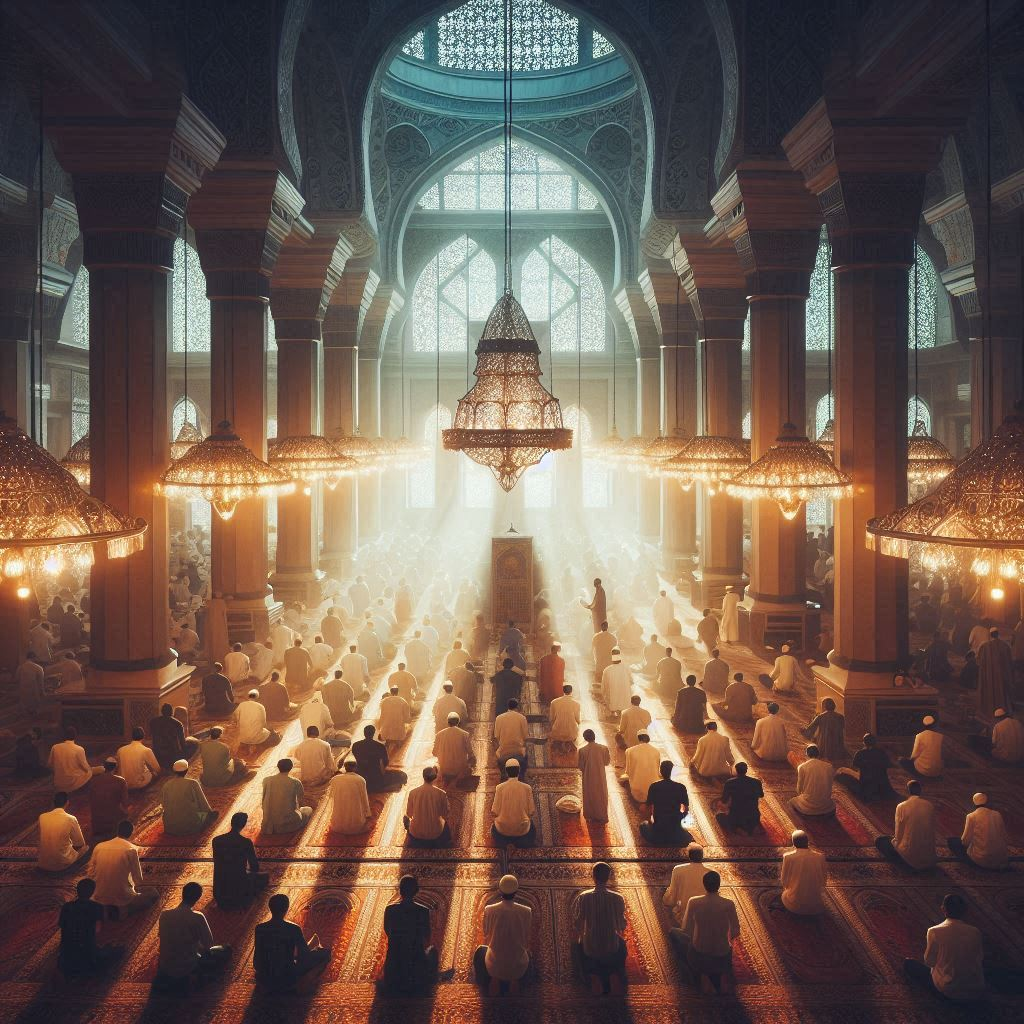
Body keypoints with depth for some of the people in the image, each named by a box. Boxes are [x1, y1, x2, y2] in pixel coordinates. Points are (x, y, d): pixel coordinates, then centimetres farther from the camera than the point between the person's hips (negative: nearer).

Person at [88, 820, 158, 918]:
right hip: (121, 898, -5)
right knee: (153, 893, 15)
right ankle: (122, 910, -4)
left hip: (100, 898, 5)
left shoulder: (99, 846, -1)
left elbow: (91, 873, 8)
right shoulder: (131, 849, -12)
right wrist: (137, 888, 16)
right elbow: (138, 879, -6)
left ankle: (105, 908, 8)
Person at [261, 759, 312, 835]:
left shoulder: (266, 780, -6)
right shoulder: (295, 783, -14)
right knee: (309, 810, 23)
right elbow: (300, 803, 0)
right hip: (288, 825, -5)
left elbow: (264, 801, 7)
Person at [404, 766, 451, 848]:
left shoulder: (412, 792, -15)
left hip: (416, 833, 0)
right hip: (435, 834, 0)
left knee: (406, 818, 33)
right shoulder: (441, 794, -19)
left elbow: (409, 814, -2)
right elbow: (445, 815, -6)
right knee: (444, 821, 34)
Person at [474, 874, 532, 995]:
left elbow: (486, 935, 1)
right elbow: (527, 939, -2)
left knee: (480, 950, 33)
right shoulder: (526, 912, -18)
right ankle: (515, 980, 10)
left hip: (494, 966, 0)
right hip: (518, 966, 0)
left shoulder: (489, 910, -18)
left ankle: (494, 979, 9)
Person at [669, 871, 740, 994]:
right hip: (722, 959, 3)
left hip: (697, 955, -3)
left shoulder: (694, 902, -16)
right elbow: (735, 933, -6)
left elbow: (685, 930, -5)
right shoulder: (729, 904, -17)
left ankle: (695, 974, 20)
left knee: (673, 932, 24)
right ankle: (715, 975, 17)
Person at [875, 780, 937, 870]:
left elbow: (899, 835, -9)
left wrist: (894, 839, 14)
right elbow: (932, 831, 5)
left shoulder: (901, 807, -13)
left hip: (909, 855, -6)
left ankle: (907, 862, 7)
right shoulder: (930, 805, -3)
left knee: (879, 841, 15)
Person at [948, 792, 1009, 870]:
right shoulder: (997, 815, 1)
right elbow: (1004, 836, 6)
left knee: (951, 840, 8)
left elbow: (965, 841, -8)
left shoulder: (971, 817, -10)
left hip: (982, 860, -6)